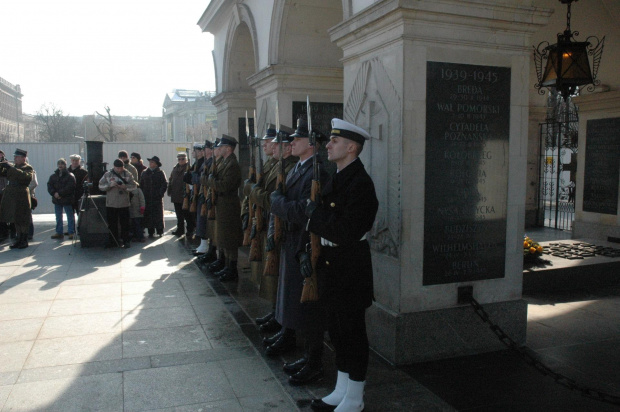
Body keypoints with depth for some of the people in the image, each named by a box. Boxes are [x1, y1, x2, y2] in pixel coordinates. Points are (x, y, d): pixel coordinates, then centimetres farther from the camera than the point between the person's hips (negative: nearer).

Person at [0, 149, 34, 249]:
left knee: (22, 220, -2)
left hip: (21, 197, -7)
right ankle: (18, 240, 19)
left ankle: (24, 241, 6)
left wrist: (10, 168, -27)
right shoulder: (12, 167, 16)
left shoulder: (28, 168, -5)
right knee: (16, 220, 11)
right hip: (11, 197, 7)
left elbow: (25, 176, -25)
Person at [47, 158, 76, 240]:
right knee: (58, 217, 12)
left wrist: (60, 193, -20)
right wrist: (54, 193, -12)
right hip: (57, 200, 6)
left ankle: (71, 232, 6)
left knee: (70, 217, 0)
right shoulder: (53, 176, 12)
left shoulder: (70, 176, -6)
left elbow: (69, 187, -16)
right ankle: (59, 232, 20)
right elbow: (49, 185, 6)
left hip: (67, 200, -6)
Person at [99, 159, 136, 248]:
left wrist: (125, 187, -16)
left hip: (124, 204, -1)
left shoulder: (127, 175, 4)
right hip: (110, 204, 1)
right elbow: (101, 186, 2)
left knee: (125, 224, 2)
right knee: (112, 224, 7)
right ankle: (113, 241, 18)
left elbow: (133, 186, 3)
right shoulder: (107, 175, 5)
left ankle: (126, 241, 10)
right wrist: (110, 185, -15)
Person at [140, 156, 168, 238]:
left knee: (158, 215, 0)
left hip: (157, 198, -3)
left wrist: (160, 193, -9)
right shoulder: (145, 173, 12)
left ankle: (160, 231, 9)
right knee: (148, 215, 2)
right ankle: (150, 232, 10)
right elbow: (141, 185, 15)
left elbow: (165, 185, 0)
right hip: (147, 198, 3)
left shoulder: (160, 173, 2)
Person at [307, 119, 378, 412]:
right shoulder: (337, 179, 11)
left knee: (352, 331, 5)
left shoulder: (360, 183, -19)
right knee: (337, 330, 18)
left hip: (350, 269, -9)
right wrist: (315, 213, -5)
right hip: (331, 264, 9)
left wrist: (314, 212, -18)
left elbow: (347, 232, -26)